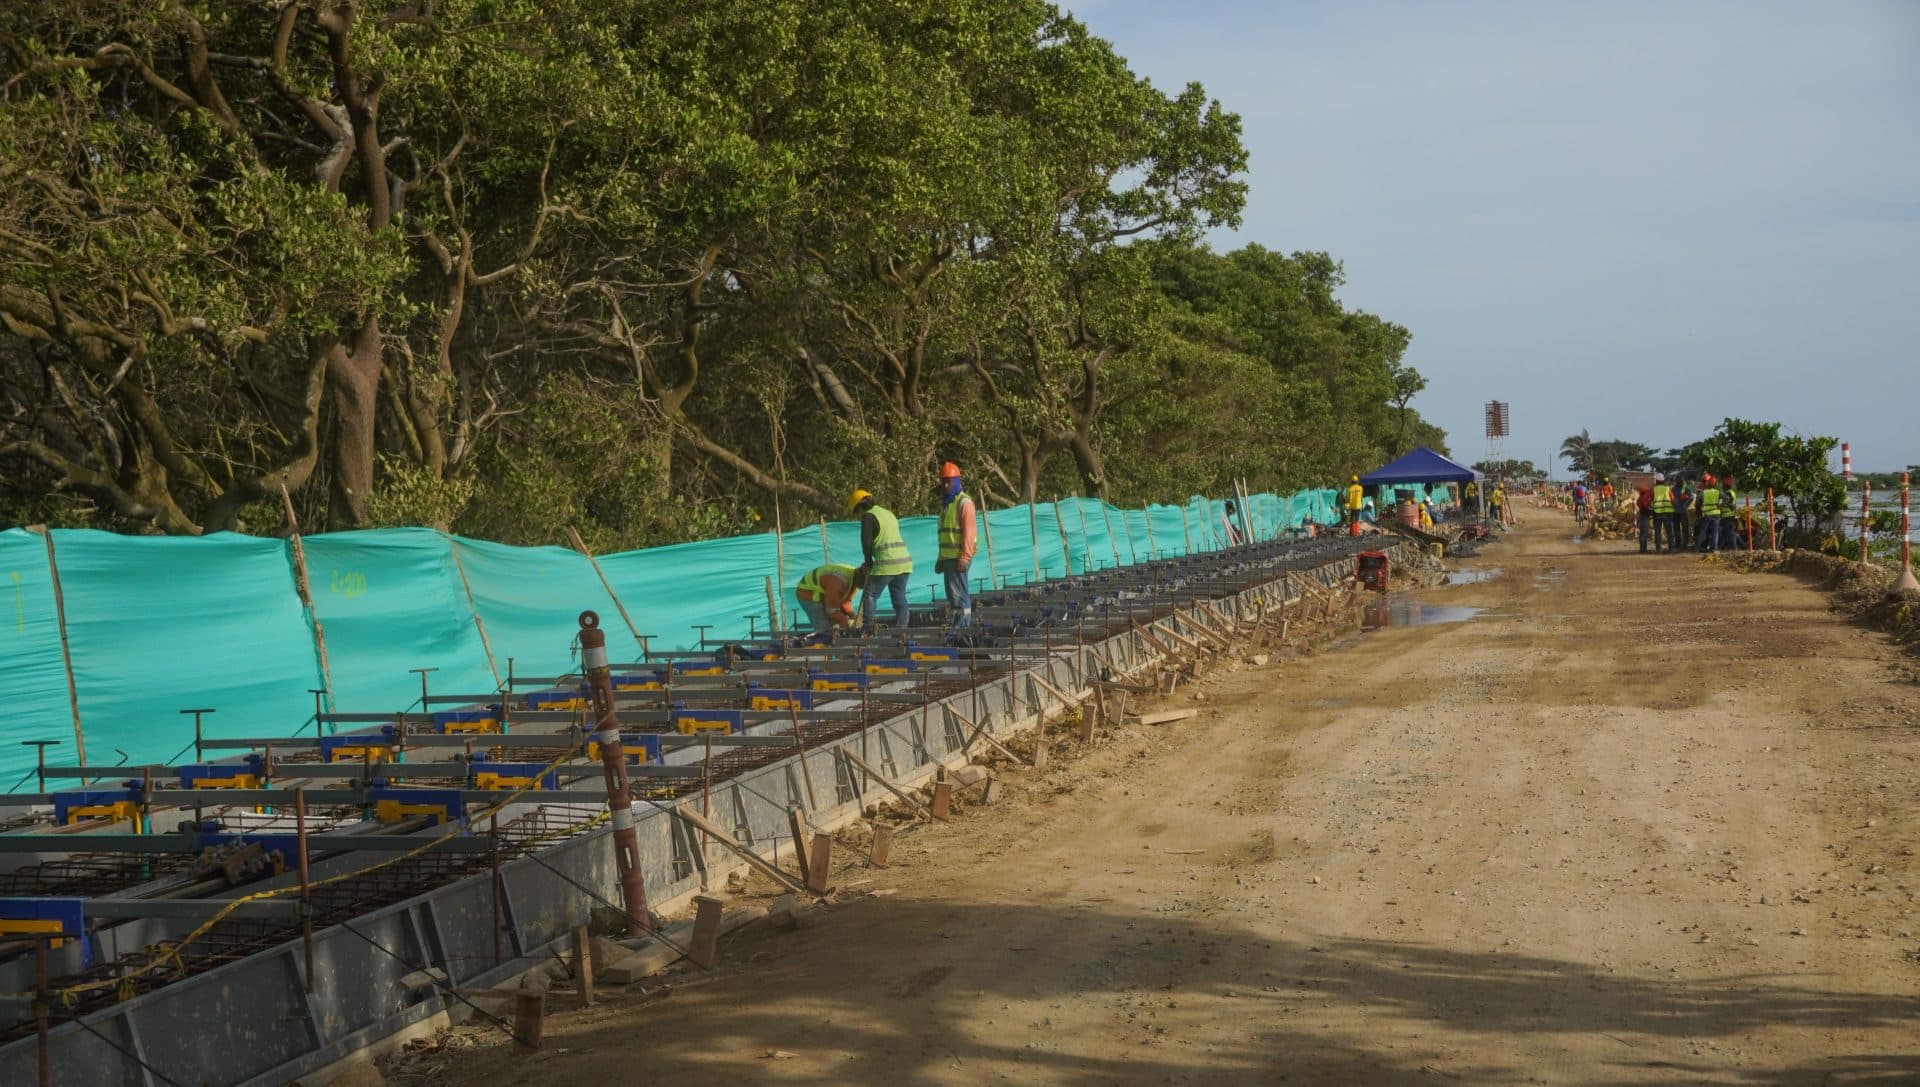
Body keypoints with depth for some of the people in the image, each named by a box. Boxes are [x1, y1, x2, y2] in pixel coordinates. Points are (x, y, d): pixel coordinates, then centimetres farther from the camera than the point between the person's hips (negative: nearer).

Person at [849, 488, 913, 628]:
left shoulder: (868, 516, -4)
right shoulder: (888, 513, 21)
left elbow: (866, 542, -7)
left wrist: (869, 563, 8)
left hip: (887, 564, -8)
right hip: (905, 560, 8)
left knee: (869, 596, 1)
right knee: (900, 598, 9)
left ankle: (867, 628, -4)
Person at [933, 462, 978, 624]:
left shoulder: (964, 502, -8)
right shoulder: (945, 503, 21)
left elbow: (969, 531, -15)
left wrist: (964, 557, -21)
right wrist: (940, 559, 22)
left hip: (959, 558, -9)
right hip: (948, 556, 9)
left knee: (958, 594, -12)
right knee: (952, 594, 11)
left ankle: (962, 627, -12)